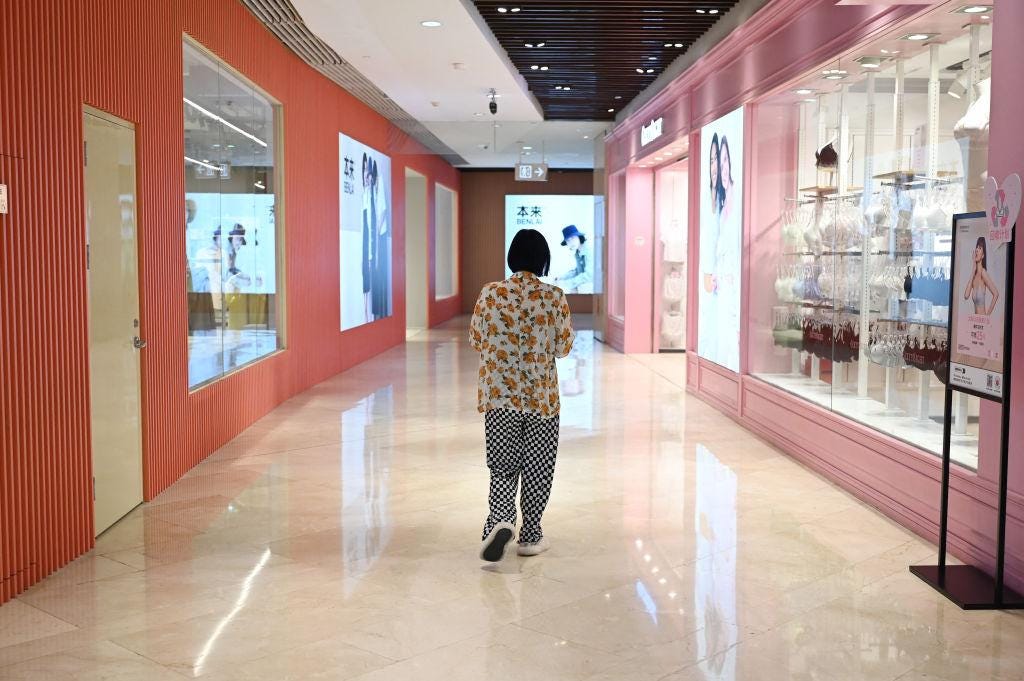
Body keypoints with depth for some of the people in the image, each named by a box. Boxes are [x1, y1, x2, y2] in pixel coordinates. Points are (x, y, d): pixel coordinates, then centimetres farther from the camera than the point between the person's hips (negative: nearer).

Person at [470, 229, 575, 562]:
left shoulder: (490, 294, -6)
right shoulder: (554, 297, -8)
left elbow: (476, 341, 2)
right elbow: (564, 347, -2)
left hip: (499, 395, 1)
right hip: (541, 395, -1)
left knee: (503, 465, 10)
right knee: (537, 466, 12)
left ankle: (501, 520, -14)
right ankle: (530, 536, 19)